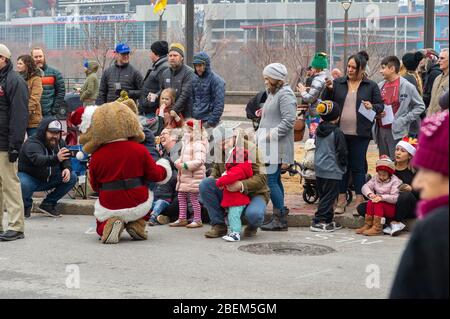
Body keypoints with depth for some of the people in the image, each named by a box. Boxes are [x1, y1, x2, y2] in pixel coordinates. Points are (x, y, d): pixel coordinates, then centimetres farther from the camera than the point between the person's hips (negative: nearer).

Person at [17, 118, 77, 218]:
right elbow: (38, 159, -47)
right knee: (23, 185, -40)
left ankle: (48, 204, 3)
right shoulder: (32, 143, -27)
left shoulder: (60, 143, -3)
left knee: (72, 177, -10)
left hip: (49, 179, 7)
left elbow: (66, 159, 12)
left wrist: (67, 168, -14)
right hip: (29, 177, -7)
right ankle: (26, 205, -3)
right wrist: (56, 158, -67)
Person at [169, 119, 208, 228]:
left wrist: (185, 165, -25)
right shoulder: (186, 144, 17)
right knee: (181, 196, 11)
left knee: (193, 198, -4)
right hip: (183, 176, 10)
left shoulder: (198, 145, -13)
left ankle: (197, 220, 4)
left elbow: (199, 161, -23)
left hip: (194, 176, -10)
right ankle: (182, 219, 19)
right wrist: (178, 163, 2)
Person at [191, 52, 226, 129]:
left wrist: (211, 122, -15)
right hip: (195, 120, 6)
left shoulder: (216, 80, -8)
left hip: (207, 121, -6)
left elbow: (219, 104, -12)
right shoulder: (194, 79, 11)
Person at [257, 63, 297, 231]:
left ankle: (280, 219, -7)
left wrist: (271, 134, -19)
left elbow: (288, 121, -20)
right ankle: (279, 217, 18)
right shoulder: (272, 93, 19)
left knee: (271, 180, -12)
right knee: (275, 180, 12)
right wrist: (260, 133, 13)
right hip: (269, 146, 10)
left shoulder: (285, 95, -12)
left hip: (278, 147, -10)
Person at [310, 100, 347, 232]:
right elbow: (341, 152, -11)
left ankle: (328, 221, 20)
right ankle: (318, 222, -8)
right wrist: (343, 166, 3)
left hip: (319, 168, 8)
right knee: (329, 196, -4)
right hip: (332, 170, -8)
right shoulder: (337, 132, -13)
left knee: (323, 195, 13)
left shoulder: (319, 131, 9)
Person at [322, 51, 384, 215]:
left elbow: (381, 106, 6)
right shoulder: (338, 83, 8)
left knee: (358, 167, 1)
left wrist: (372, 107, -16)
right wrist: (328, 89, -9)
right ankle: (341, 199, 16)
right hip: (340, 132, 3)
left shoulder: (371, 86, 3)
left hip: (360, 134, -2)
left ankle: (359, 201, 9)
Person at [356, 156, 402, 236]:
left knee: (378, 203, -30)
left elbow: (395, 198, -20)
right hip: (380, 206, 6)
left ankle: (377, 228, -34)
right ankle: (368, 225, -19)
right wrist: (370, 194, -20)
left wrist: (382, 197, -33)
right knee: (370, 202, -22)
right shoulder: (376, 178, 8)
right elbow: (366, 186, 2)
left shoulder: (395, 181, -12)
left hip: (392, 208, -6)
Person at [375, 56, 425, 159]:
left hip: (397, 131, -6)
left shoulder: (406, 86, -7)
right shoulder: (380, 86, 9)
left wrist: (404, 120, -10)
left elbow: (420, 106, -3)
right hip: (381, 130, 6)